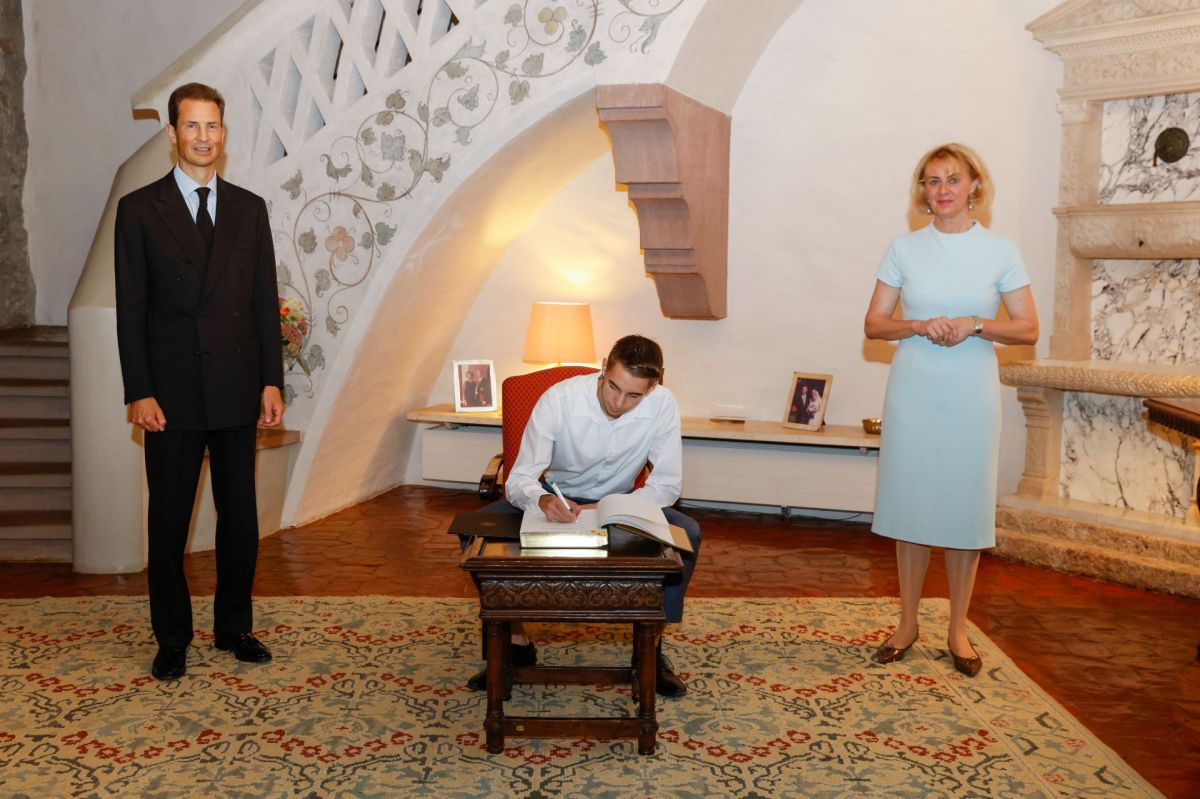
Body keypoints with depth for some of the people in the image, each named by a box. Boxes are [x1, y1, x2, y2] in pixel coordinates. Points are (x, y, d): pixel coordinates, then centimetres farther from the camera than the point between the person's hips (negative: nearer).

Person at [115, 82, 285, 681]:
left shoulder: (249, 209, 9)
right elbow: (130, 309, -1)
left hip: (237, 389, 2)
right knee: (169, 520, 7)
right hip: (171, 391, -2)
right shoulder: (139, 209, 2)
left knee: (240, 516, 9)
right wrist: (139, 393, -8)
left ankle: (235, 626, 25)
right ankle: (172, 639, 21)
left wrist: (272, 381, 1)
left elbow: (265, 300, 8)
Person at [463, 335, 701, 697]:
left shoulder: (662, 404, -23)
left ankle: (652, 643, -8)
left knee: (687, 534, -27)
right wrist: (541, 499, -51)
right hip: (557, 498, 0)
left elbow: (668, 485, -19)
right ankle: (515, 642, -8)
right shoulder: (559, 398, -26)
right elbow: (518, 479, -26)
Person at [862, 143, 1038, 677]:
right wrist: (921, 325, -15)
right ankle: (907, 623, 19)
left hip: (970, 396, -1)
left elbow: (1028, 330, 2)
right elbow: (873, 324, 3)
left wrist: (975, 324, -15)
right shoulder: (904, 249, 4)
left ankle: (958, 630, 18)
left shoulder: (1000, 251, 2)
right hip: (913, 392, 1)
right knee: (910, 503, 5)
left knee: (966, 506, 3)